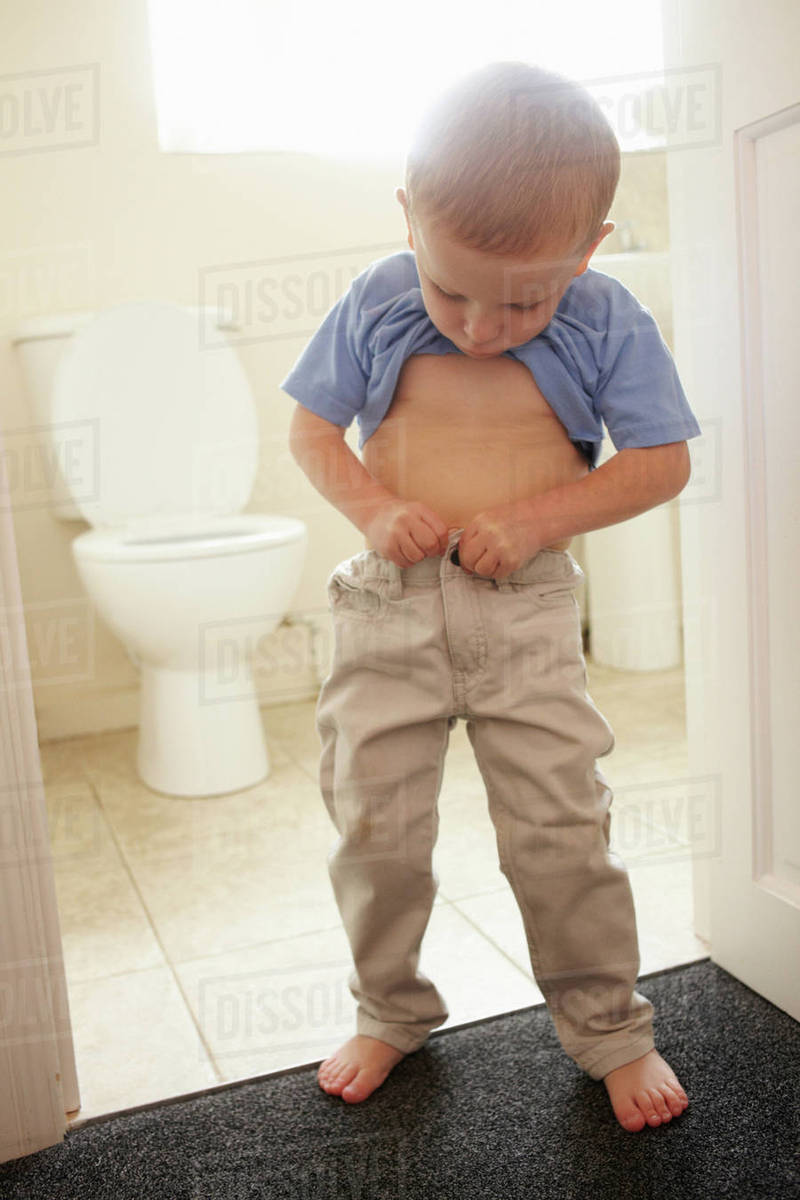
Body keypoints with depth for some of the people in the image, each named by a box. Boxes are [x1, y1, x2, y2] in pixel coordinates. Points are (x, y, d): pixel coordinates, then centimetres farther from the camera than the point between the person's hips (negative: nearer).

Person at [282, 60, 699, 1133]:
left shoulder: (607, 322, -6)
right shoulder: (375, 303, -3)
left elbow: (663, 463, -3)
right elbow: (310, 431, 5)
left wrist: (535, 517, -15)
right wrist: (372, 506, -15)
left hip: (529, 609, -1)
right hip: (387, 604, 2)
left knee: (562, 830, 1)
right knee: (373, 824, 7)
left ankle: (610, 1029, 26)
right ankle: (392, 1011, 32)